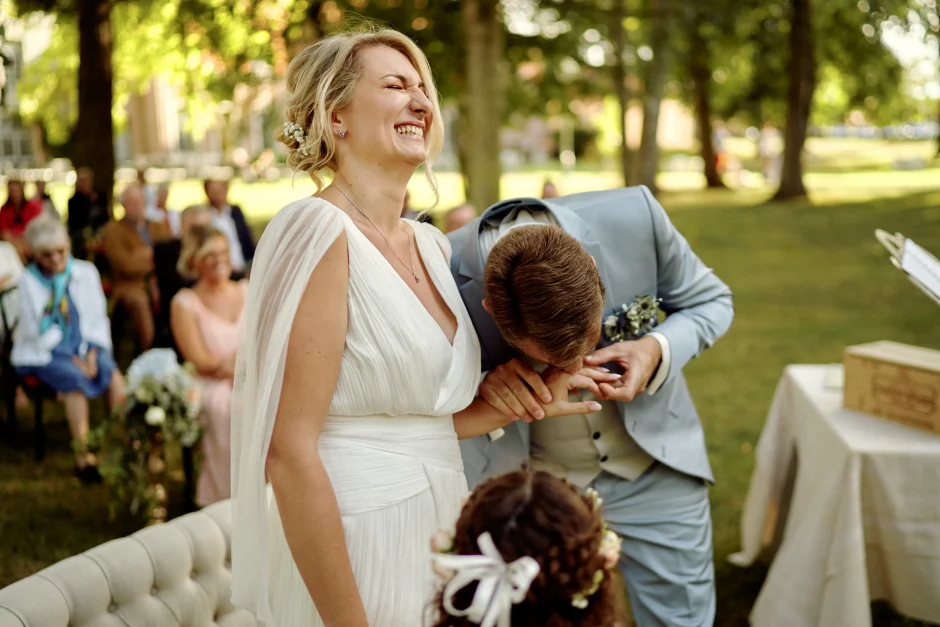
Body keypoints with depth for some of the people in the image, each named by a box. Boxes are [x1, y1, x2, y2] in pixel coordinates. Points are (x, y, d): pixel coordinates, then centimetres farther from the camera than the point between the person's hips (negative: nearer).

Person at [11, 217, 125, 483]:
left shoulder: (86, 272, 6)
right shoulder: (28, 281, -2)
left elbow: (97, 317, 7)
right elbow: (37, 330, -6)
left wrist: (91, 352, -11)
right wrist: (72, 359, -14)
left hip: (85, 347, 3)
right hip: (44, 353, -3)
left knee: (114, 376, -26)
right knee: (75, 380, -32)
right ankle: (83, 456, -29)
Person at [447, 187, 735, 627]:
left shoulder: (635, 217, -25)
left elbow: (710, 301, -5)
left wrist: (659, 351, -26)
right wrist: (482, 386, -31)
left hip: (654, 470, 1)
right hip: (527, 486, -1)